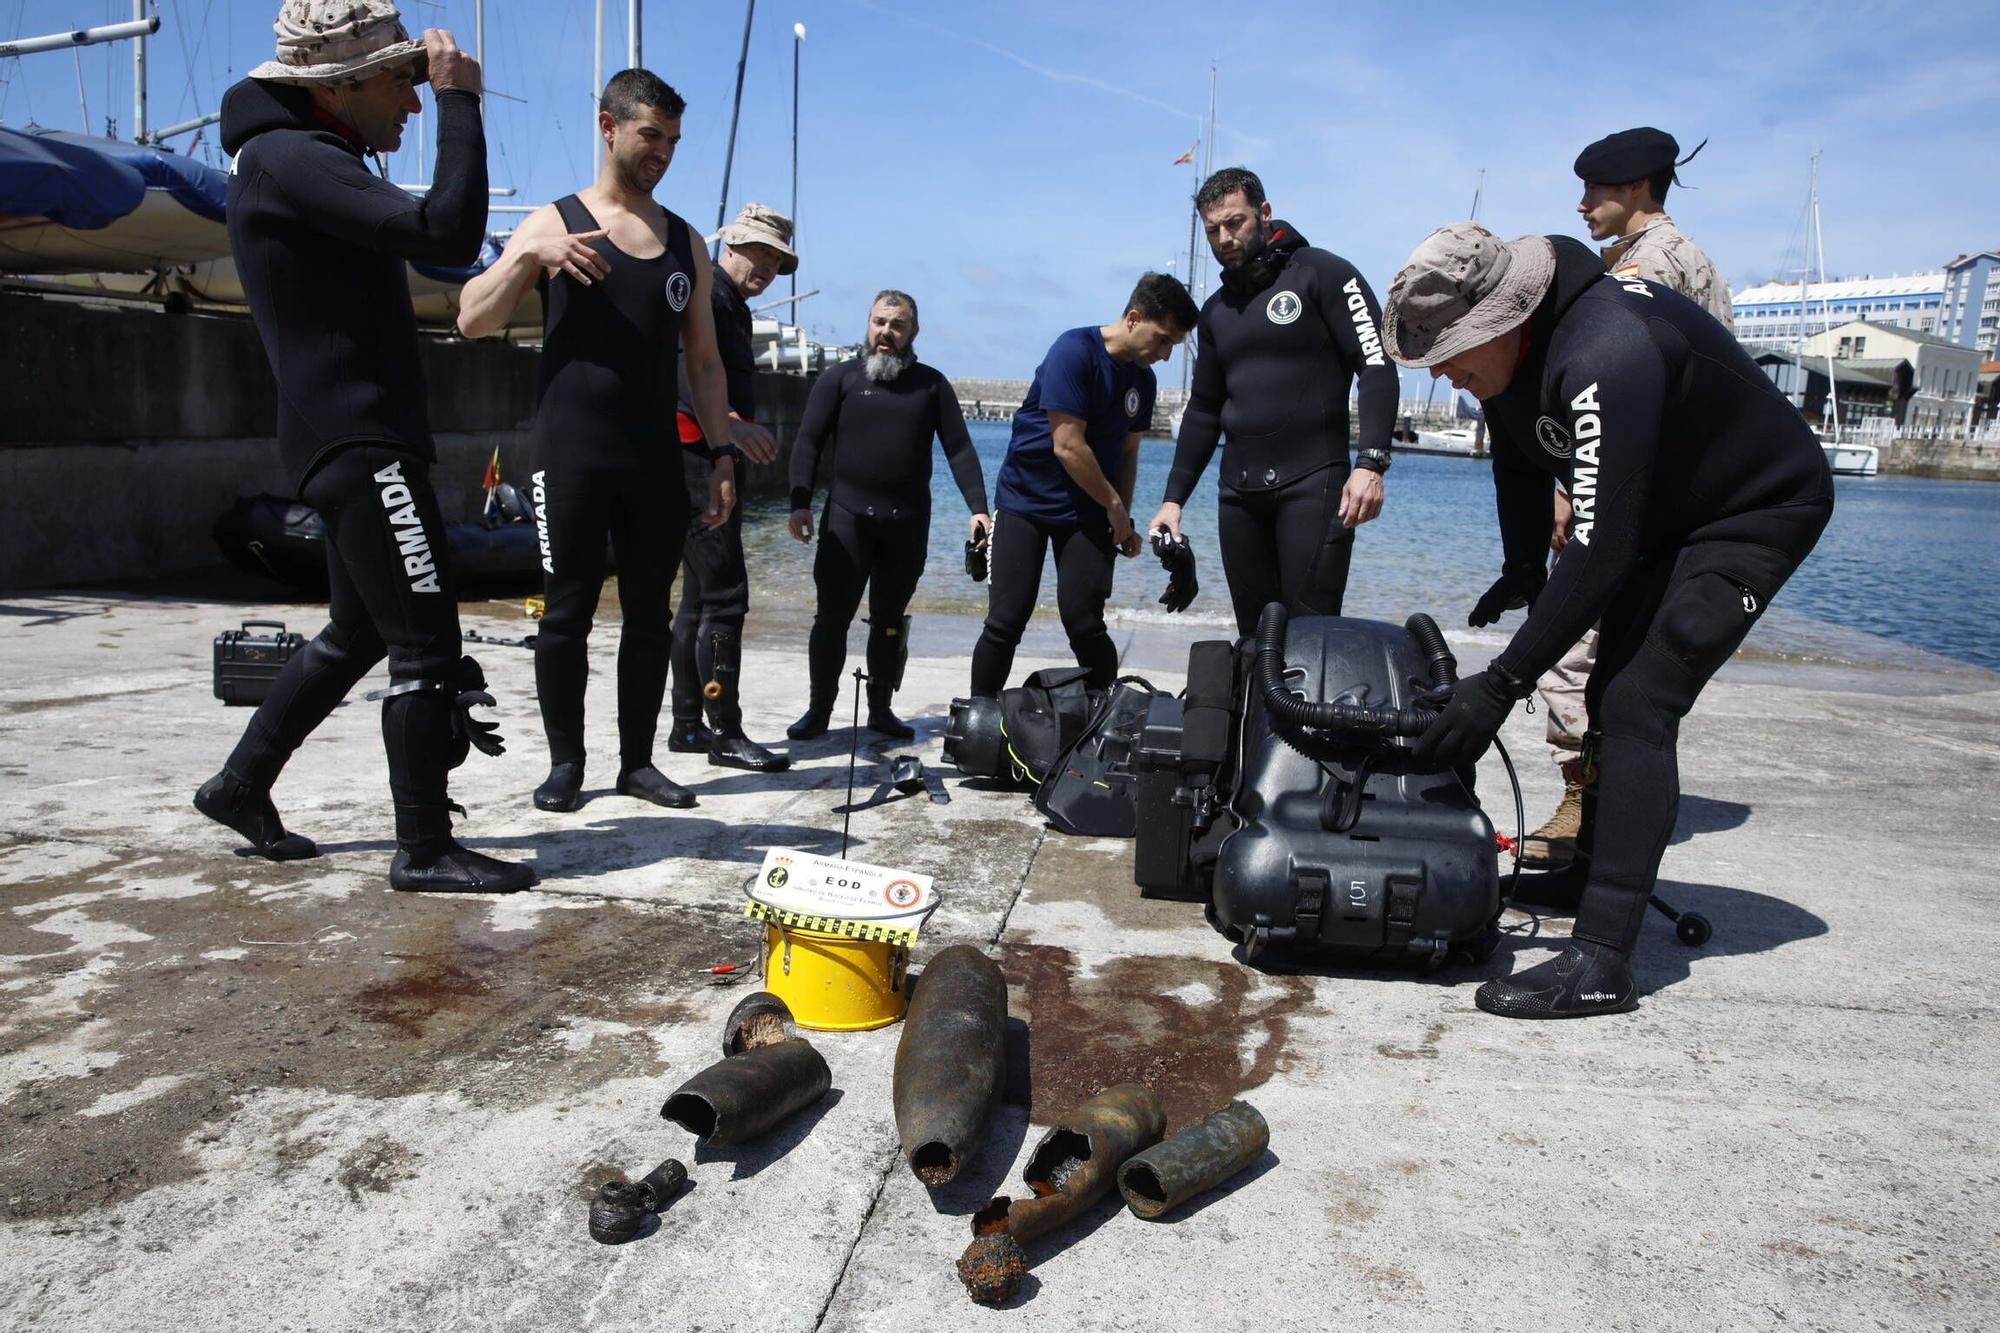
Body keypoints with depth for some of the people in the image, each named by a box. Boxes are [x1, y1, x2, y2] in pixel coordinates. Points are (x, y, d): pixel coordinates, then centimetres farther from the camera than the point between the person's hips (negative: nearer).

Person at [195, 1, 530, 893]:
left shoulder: (301, 158, 19)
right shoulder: (289, 160, -14)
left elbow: (416, 241, 22)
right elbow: (446, 232, -23)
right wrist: (458, 100, -16)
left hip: (354, 439, 11)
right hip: (360, 440, -11)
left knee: (359, 632, 19)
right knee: (426, 644, -8)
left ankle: (241, 785, 30)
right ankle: (425, 851, -1)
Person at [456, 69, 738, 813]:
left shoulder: (684, 241, 13)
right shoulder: (555, 223, 3)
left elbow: (704, 360, 14)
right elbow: (473, 324, -3)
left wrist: (722, 457, 7)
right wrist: (527, 256, -19)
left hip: (656, 461, 3)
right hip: (572, 458, -3)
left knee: (650, 614, 6)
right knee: (567, 613, 0)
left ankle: (638, 761, 17)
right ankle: (565, 762, 12)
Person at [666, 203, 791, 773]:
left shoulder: (734, 306, 22)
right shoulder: (706, 289, -9)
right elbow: (682, 362, -27)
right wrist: (727, 421, -41)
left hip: (712, 462, 11)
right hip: (695, 457, -11)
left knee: (699, 597, 12)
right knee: (725, 597, -12)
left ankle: (687, 726, 19)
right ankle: (726, 735, -9)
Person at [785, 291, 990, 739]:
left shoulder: (932, 384, 10)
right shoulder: (840, 378, 6)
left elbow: (959, 449, 5)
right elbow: (808, 442, 1)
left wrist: (978, 507, -7)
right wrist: (800, 502, -13)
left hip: (908, 521, 2)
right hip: (847, 516, -1)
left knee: (890, 620, 9)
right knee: (833, 617, -4)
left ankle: (881, 710, 18)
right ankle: (818, 710, 7)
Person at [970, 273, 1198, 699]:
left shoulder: (1142, 379, 6)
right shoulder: (1075, 351, -16)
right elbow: (1068, 446, -19)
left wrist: (1124, 519, 5)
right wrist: (1114, 505, -10)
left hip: (1087, 512, 5)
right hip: (1026, 500, -5)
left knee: (1085, 625, -6)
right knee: (1005, 624, -6)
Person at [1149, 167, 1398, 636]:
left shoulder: (1322, 274, 0)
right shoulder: (1216, 309, 19)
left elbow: (1377, 367, -8)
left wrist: (1370, 464, -20)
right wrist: (1174, 498, 15)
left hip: (1312, 484, -6)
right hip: (1239, 492, 6)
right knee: (1256, 635, 5)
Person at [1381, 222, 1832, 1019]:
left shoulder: (1604, 356, -37)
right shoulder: (1510, 346, -9)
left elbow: (1600, 549, -39)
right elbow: (1519, 458, 10)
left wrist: (1503, 684, -37)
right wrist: (1521, 574, 3)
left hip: (1758, 511, -9)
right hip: (1664, 509, 10)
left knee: (1637, 707, -20)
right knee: (1615, 691, 16)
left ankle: (1600, 961, -21)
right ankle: (1593, 872, 35)